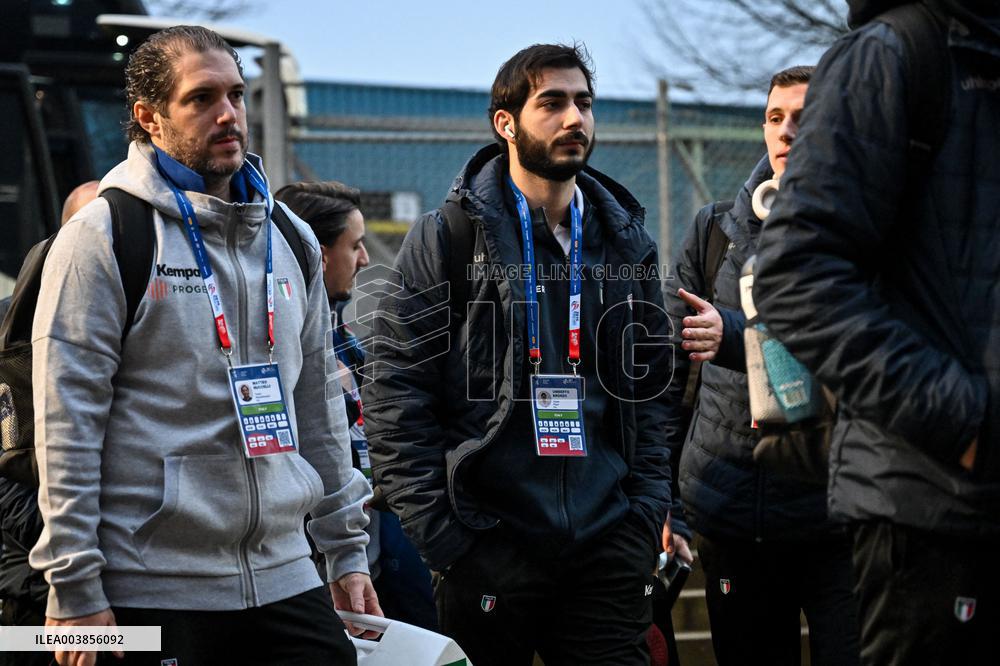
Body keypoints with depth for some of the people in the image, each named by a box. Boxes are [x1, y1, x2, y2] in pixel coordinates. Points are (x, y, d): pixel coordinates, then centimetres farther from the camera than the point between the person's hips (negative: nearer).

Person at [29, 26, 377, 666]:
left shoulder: (291, 240, 13)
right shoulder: (104, 236, -6)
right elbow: (65, 424, -9)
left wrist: (348, 548, 15)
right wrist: (75, 590, -13)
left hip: (283, 582, 5)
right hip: (149, 595, -5)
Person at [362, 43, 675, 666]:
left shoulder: (626, 242, 13)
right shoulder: (447, 236, -1)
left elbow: (652, 388, 15)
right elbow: (394, 392, -5)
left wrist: (647, 514, 5)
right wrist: (439, 533, -10)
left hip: (607, 545, 3)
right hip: (488, 548, -3)